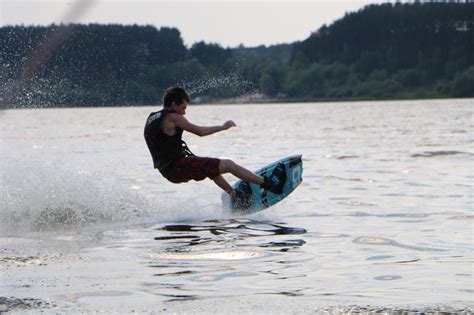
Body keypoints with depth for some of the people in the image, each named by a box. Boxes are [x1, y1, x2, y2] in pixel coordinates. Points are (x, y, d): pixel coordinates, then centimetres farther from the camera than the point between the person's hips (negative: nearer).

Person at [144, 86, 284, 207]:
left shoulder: (151, 118, 12)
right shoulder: (172, 117, -14)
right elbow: (200, 131, -13)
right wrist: (223, 127, -1)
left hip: (167, 171, 9)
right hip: (178, 167, -9)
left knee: (212, 167, 33)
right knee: (228, 165, -6)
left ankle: (234, 195, 40)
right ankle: (268, 184, -1)